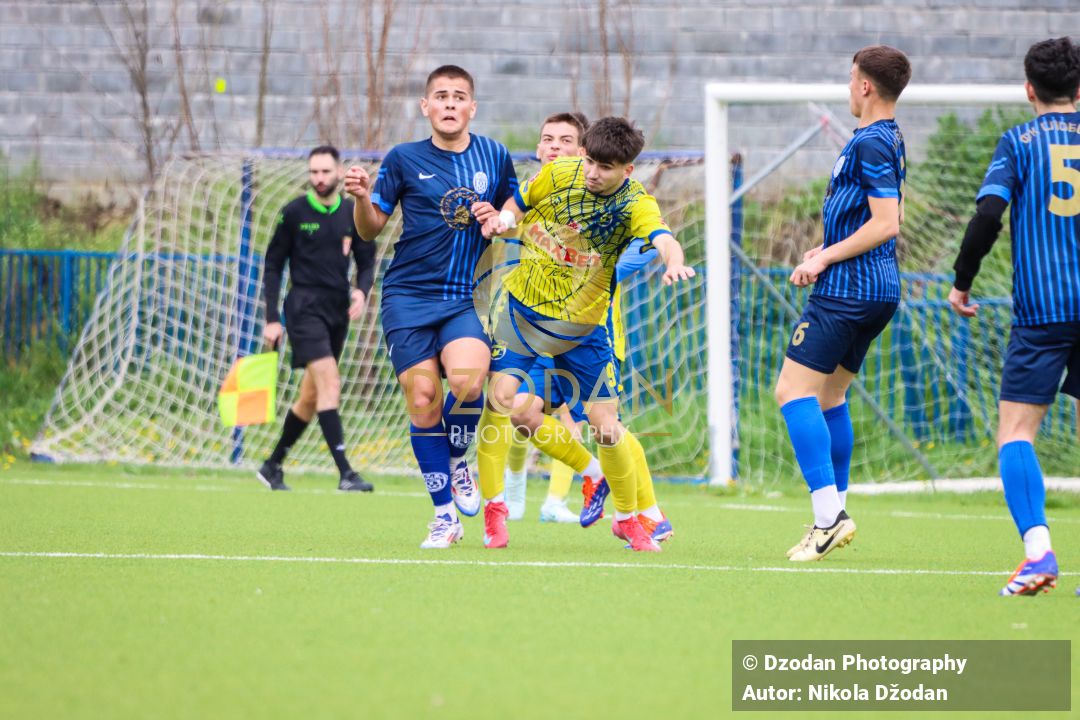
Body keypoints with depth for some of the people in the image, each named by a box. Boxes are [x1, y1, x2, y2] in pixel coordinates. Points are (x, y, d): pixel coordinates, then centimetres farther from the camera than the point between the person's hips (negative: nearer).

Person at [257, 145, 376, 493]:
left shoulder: (353, 214, 7)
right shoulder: (294, 212, -3)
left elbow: (366, 261, 14)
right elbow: (273, 265, 1)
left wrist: (361, 291, -8)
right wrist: (272, 318, -4)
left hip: (338, 309, 5)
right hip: (304, 306, -5)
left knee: (311, 396, 10)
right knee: (329, 382, -19)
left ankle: (273, 466, 26)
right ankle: (345, 473, -25)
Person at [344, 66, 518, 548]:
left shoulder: (494, 158, 7)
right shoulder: (404, 160, 3)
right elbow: (371, 229, 8)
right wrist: (362, 199, -13)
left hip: (466, 299, 0)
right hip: (408, 296, 0)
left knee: (467, 380, -25)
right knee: (422, 399, -6)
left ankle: (457, 461, 6)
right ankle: (445, 516, 6)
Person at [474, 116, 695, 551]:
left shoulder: (635, 205, -17)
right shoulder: (558, 173, -9)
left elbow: (664, 239, -37)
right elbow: (517, 205, 10)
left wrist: (674, 262, -60)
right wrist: (501, 219, -13)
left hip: (581, 323, -1)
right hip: (524, 307, 1)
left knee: (607, 425, -3)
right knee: (500, 395, -17)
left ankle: (628, 519, 20)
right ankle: (493, 508, -3)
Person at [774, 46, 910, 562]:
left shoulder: (870, 144, -15)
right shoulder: (891, 140, 16)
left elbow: (885, 224, -22)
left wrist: (825, 258, -15)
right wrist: (827, 249, 21)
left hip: (848, 289, -10)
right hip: (878, 289, 10)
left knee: (793, 391, -11)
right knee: (829, 397, 17)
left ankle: (829, 513, -19)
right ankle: (832, 515, 19)